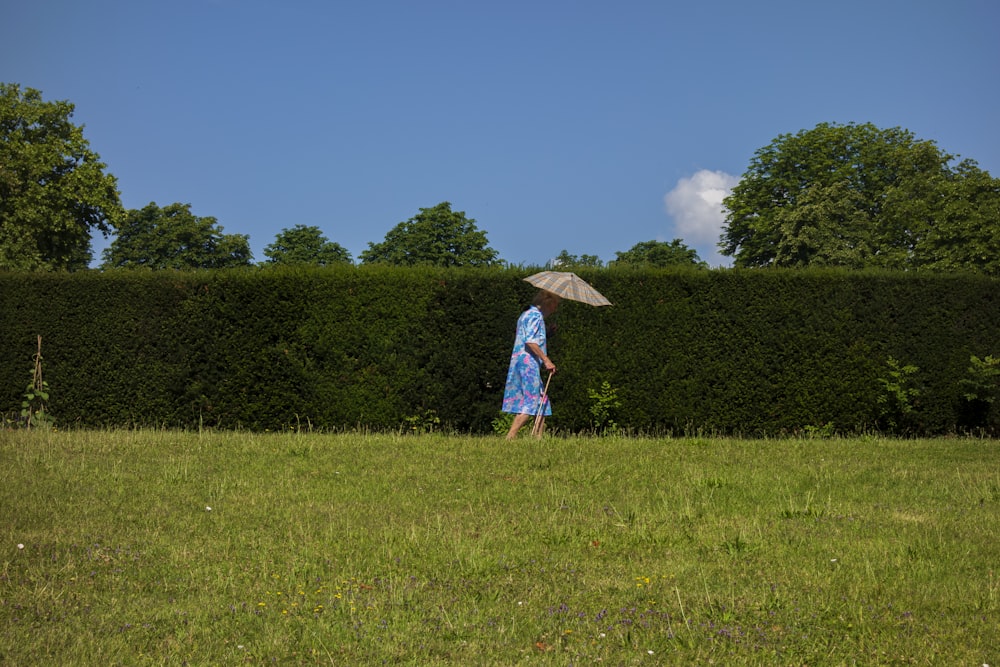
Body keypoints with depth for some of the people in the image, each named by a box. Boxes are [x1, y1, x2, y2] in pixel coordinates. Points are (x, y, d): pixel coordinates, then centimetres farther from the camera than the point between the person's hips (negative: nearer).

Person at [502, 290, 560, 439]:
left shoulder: (525, 315, 23)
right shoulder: (536, 315, -7)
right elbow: (530, 341, -19)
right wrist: (546, 360, -20)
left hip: (519, 361, 10)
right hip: (529, 363, -10)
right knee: (530, 402, -14)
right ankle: (510, 437, -21)